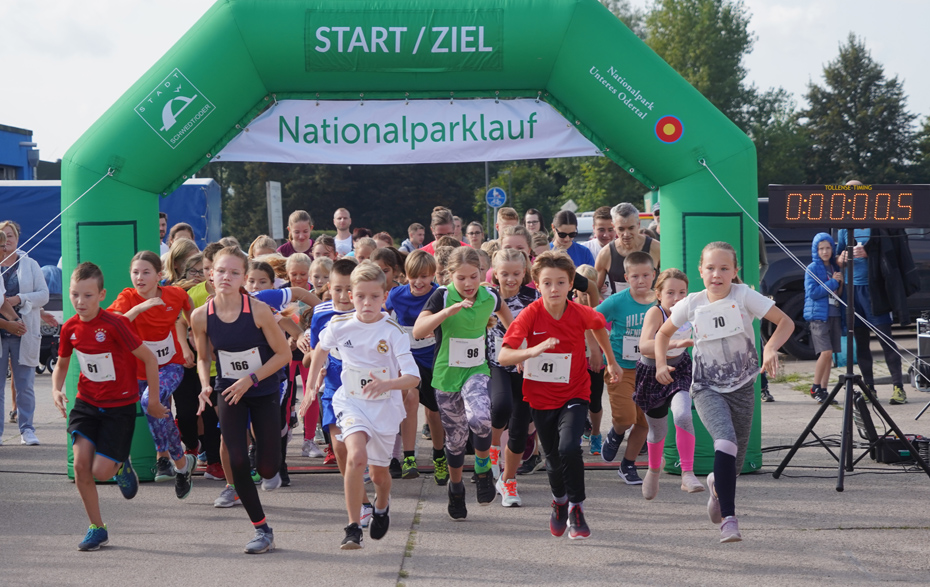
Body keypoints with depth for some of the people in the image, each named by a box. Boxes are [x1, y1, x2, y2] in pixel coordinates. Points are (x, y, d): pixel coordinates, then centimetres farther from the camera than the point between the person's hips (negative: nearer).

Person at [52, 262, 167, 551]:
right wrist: (56, 389, -5)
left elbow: (149, 359, -11)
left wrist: (153, 401, -4)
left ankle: (121, 466, 26)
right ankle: (97, 529, 3)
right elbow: (62, 365, 16)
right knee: (81, 463, -13)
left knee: (101, 471, -12)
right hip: (87, 403, 4)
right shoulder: (70, 328, -2)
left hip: (119, 407, -4)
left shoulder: (115, 324, -19)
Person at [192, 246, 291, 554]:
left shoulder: (258, 311, -19)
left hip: (264, 392, -2)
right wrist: (205, 385, -13)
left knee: (267, 469, -2)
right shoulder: (201, 316, -11)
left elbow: (283, 353, -11)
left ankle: (262, 448, 38)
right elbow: (203, 357, 6)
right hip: (229, 393, 2)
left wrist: (250, 379, -19)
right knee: (237, 462, -9)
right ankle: (262, 530, 5)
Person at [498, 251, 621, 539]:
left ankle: (576, 509, -2)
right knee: (553, 459, 10)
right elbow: (503, 356, -25)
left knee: (569, 449, -22)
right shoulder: (530, 315, -17)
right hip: (541, 397, 1)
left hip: (574, 395, -1)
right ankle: (559, 501, 43)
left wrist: (611, 362, 22)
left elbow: (599, 326, 14)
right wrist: (534, 350, -42)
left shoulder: (581, 314, -12)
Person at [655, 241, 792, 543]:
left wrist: (771, 348, -31)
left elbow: (785, 321, -13)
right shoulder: (692, 303, -4)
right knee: (726, 442, -28)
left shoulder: (744, 295, -10)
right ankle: (729, 519, -27)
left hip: (742, 387, 1)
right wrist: (661, 364, -3)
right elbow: (663, 332, 12)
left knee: (735, 460, 10)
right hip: (707, 389, -1)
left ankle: (717, 484, 49)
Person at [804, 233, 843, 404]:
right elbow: (812, 292, -14)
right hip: (818, 315, -6)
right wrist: (833, 282, -11)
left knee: (829, 354, 4)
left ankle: (823, 389, 10)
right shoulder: (812, 269, -3)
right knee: (826, 352, -16)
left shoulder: (836, 268, 15)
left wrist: (841, 283, -1)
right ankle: (815, 388, -4)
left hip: (834, 314, 6)